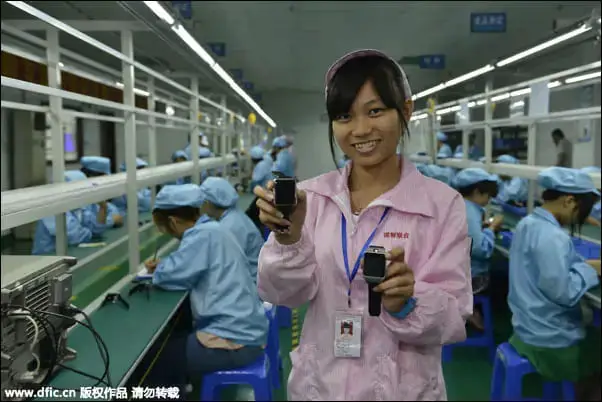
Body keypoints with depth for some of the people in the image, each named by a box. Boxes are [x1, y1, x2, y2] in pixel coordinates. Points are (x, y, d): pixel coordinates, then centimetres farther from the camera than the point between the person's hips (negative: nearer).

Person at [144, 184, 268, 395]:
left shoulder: (202, 235, -18)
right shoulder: (212, 228, 10)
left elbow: (170, 276, -17)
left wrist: (160, 270, 4)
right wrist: (164, 265, 11)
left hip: (236, 339, -9)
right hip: (244, 329, 9)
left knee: (160, 357, 0)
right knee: (172, 342, 20)